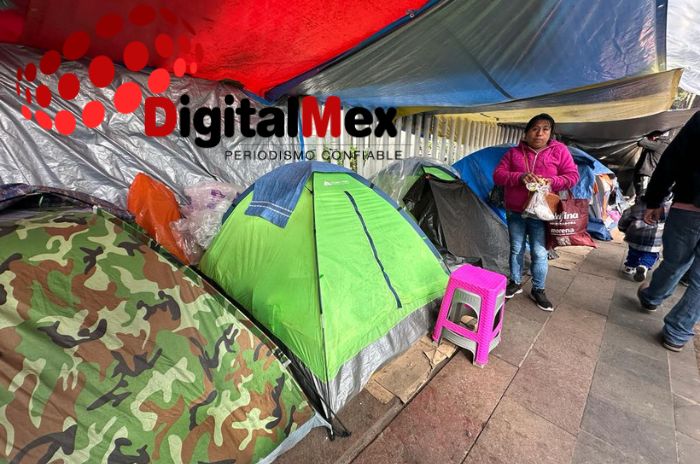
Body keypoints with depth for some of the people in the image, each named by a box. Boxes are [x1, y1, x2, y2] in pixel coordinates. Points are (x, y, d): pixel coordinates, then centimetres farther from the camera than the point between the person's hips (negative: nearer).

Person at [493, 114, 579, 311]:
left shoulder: (559, 150, 1)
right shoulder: (514, 152, 2)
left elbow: (572, 176, 0)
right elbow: (498, 175, -6)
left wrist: (552, 181, -21)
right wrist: (520, 177, -23)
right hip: (515, 212, 1)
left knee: (539, 253, 4)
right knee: (516, 249, 13)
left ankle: (538, 290, 22)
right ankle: (515, 283, 30)